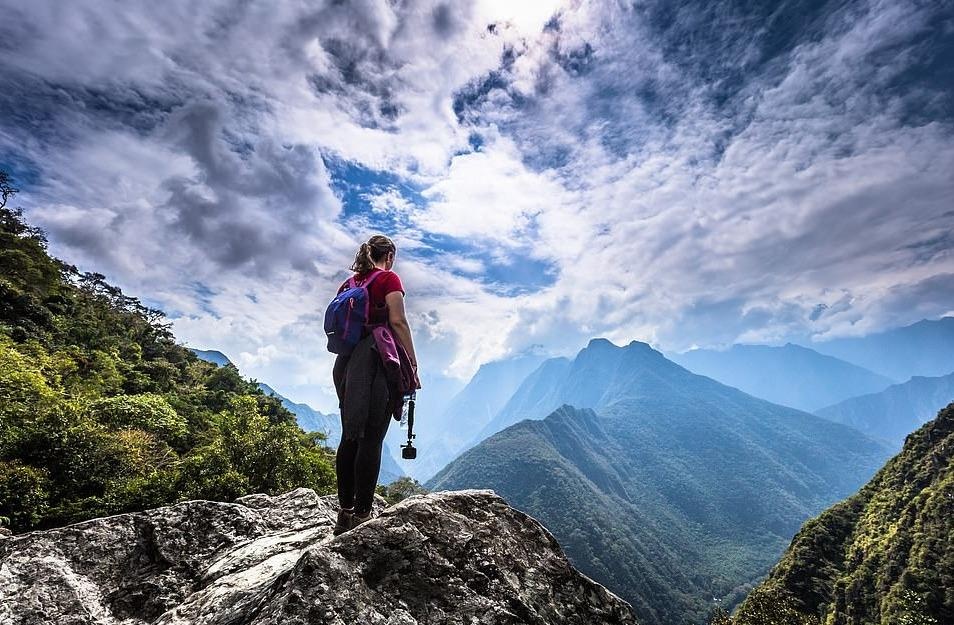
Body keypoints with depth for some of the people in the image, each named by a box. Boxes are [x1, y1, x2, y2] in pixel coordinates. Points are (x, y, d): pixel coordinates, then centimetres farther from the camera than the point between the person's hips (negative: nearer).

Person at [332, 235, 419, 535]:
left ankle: (345, 512, 14)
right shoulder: (389, 278, 0)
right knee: (372, 439, -6)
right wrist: (412, 363, -9)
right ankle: (361, 515, -5)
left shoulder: (347, 285, 19)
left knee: (350, 436, 10)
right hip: (377, 358, -7)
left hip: (346, 361, 7)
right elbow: (398, 322, -10)